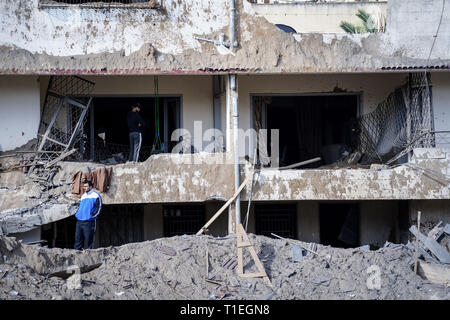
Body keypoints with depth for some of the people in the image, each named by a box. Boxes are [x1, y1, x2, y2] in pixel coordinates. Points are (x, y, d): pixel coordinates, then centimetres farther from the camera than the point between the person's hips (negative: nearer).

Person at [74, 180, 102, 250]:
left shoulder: (95, 195, -2)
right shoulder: (83, 196, 19)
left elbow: (98, 208, -5)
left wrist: (92, 215, -13)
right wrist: (77, 214, 13)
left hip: (89, 221, -6)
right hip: (79, 220, 6)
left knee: (88, 238, -3)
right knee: (78, 237, 5)